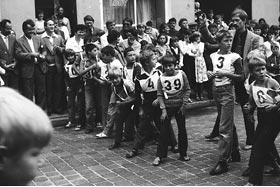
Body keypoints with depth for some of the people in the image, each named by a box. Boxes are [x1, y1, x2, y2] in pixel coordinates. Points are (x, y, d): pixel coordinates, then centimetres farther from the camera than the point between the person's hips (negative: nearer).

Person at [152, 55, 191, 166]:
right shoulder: (161, 78, -6)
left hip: (180, 106, 1)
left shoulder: (181, 74, -6)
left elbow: (187, 90, -1)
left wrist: (184, 104, -8)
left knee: (182, 130, 9)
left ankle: (183, 154, 23)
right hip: (167, 107, 0)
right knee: (164, 131, 0)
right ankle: (159, 156, 7)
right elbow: (160, 95, -4)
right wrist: (163, 109, -11)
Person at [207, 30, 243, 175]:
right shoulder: (213, 56, 9)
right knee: (229, 124, 17)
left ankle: (223, 161, -6)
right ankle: (234, 152, 31)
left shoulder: (234, 57, -6)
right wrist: (210, 74, 0)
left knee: (224, 128, -8)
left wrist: (226, 73, -18)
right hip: (216, 91, 6)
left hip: (227, 92, -6)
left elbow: (241, 77, -8)